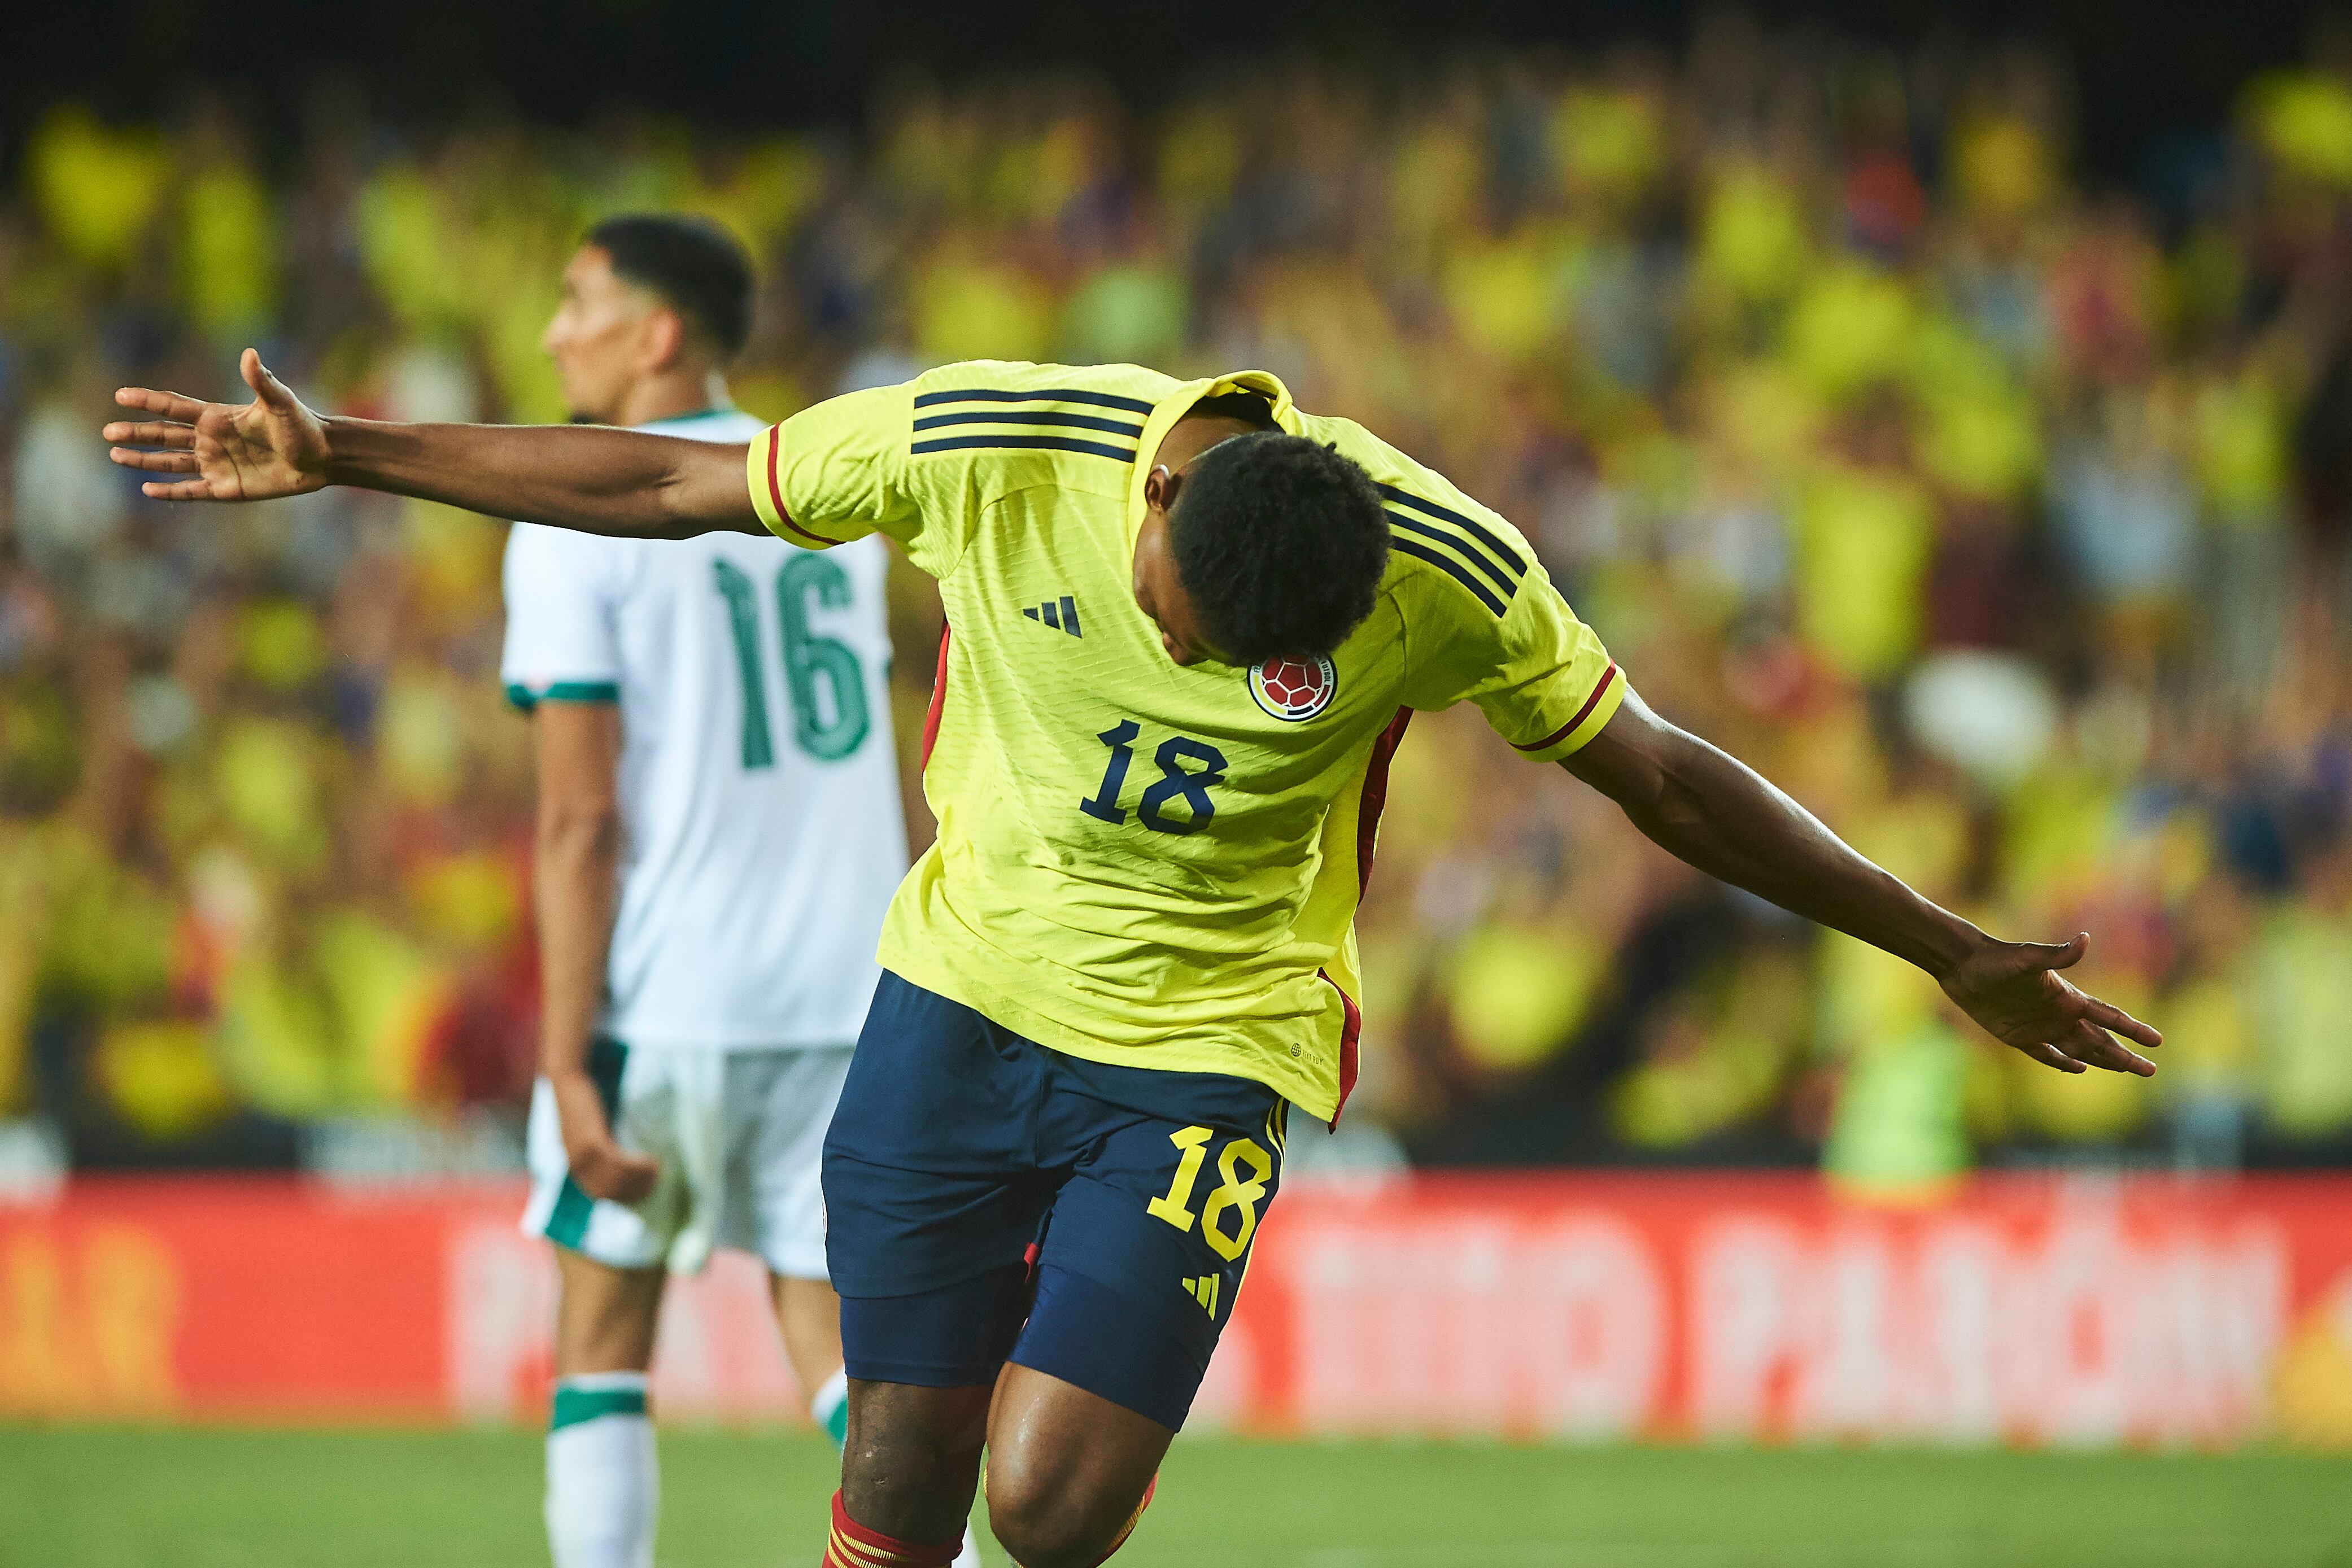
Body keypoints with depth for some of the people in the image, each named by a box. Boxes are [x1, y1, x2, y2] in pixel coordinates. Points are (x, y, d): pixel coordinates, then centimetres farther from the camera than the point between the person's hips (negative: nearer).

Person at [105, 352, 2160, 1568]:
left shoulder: (1447, 581, -18)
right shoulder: (986, 450, -17)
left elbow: (1664, 777, -3)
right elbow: (662, 486, -3)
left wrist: (1954, 956, 3)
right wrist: (339, 458, 0)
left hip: (1202, 1055, -2)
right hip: (961, 990, 2)